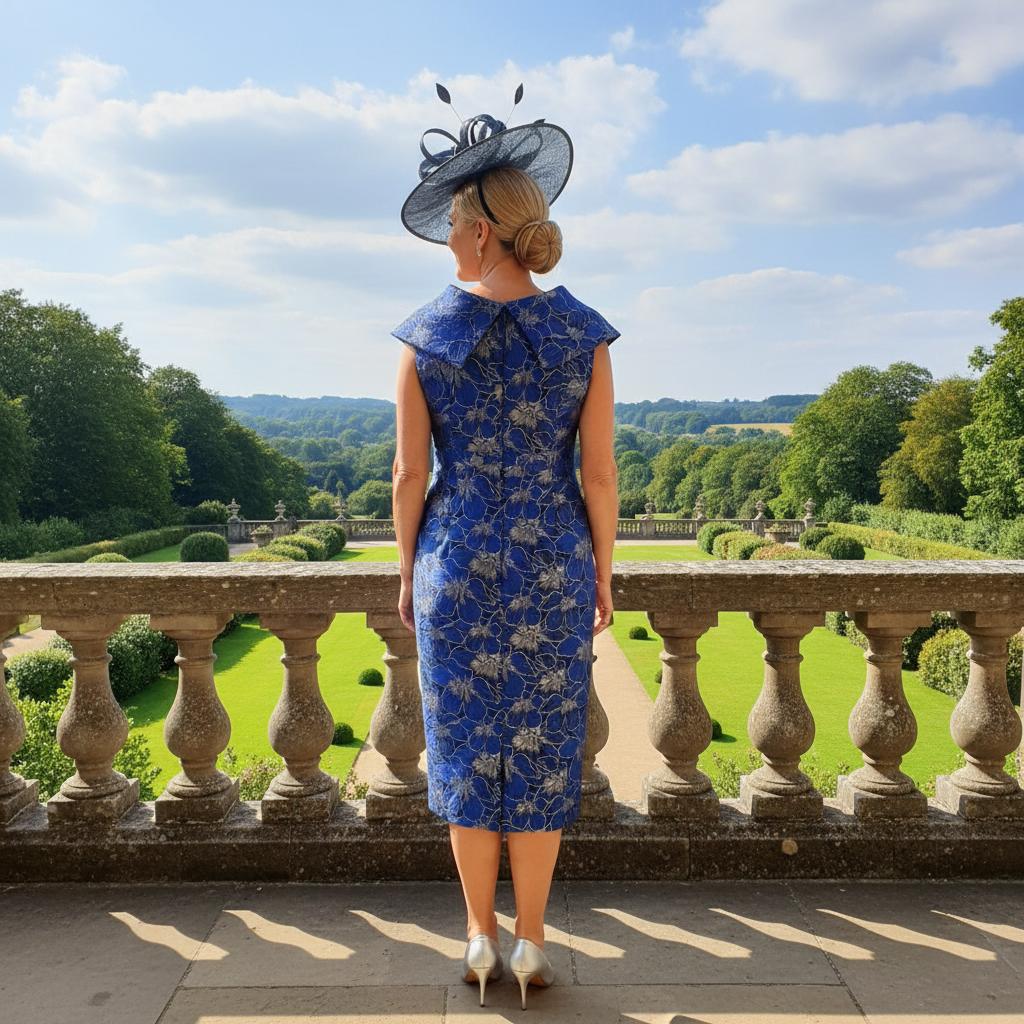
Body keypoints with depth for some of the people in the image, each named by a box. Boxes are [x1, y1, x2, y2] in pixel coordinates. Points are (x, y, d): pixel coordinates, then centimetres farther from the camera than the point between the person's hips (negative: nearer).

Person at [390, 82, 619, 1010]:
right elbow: (599, 475, -6)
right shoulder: (584, 335, -7)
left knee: (467, 749, 15)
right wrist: (604, 578, 7)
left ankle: (481, 939, 28)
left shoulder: (425, 338, -8)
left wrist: (408, 575, 8)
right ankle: (531, 945, 26)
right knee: (541, 752, 13)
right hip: (551, 568, 1)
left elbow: (410, 473, -5)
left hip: (458, 566, 0)